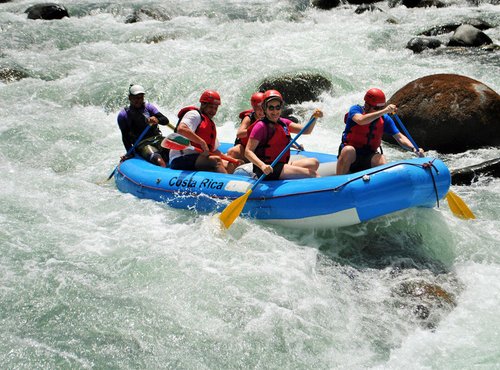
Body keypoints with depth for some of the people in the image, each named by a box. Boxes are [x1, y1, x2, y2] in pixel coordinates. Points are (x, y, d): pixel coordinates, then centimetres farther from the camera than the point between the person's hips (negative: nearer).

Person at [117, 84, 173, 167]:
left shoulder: (148, 107, 13)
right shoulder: (123, 115, 7)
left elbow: (166, 120, 4)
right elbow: (125, 136, 6)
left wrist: (157, 120, -19)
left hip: (158, 139, 4)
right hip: (142, 144, -4)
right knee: (159, 161, -34)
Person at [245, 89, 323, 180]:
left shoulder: (284, 122, 14)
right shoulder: (261, 126, -10)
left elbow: (306, 130, 9)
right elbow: (248, 151, -15)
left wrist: (314, 118, -10)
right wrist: (262, 166, -31)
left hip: (283, 165, 9)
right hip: (269, 170, -9)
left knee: (314, 163, -3)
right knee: (311, 174, -18)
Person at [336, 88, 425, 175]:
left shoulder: (385, 119, 2)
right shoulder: (355, 109, -9)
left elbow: (399, 137, 0)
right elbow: (361, 120, -32)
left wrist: (414, 149, -17)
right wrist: (384, 111, -35)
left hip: (369, 156, 3)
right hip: (350, 155, -3)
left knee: (381, 159, -28)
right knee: (348, 150, -36)